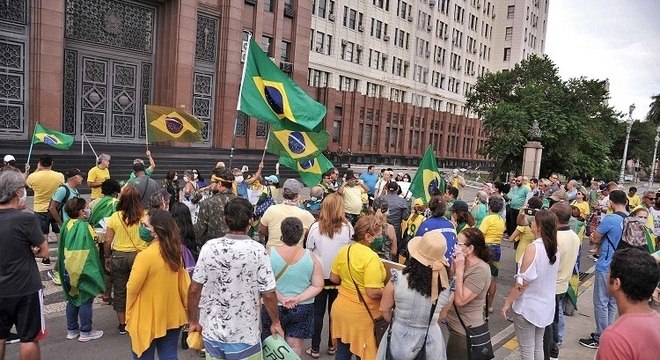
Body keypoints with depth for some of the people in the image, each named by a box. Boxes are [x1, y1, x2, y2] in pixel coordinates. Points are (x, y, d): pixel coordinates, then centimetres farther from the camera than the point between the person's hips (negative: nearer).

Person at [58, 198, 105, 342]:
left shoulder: (66, 225, 3)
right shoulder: (83, 227, -21)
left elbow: (62, 248, 11)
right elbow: (89, 251, -21)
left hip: (68, 269, 8)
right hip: (83, 270, -8)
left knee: (72, 299, 18)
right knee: (85, 300, 4)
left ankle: (72, 330, 28)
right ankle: (85, 332, 13)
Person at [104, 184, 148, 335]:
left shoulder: (115, 217, -8)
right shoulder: (145, 216, -12)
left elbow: (107, 241, -3)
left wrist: (107, 258, 12)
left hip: (118, 256, 1)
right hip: (140, 255, -1)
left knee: (119, 291, 16)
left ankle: (122, 324, 26)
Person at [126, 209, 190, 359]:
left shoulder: (145, 255, -21)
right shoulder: (175, 252, -1)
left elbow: (132, 288, -13)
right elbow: (184, 284, 5)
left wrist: (129, 315, 2)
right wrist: (186, 307, 16)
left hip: (147, 319, -6)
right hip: (172, 317, 6)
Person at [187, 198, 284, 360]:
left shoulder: (209, 247, -10)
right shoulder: (257, 250, -17)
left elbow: (194, 289, -4)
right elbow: (268, 294, -13)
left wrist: (193, 321, 10)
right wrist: (276, 323, 3)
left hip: (212, 332, 3)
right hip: (244, 335, -3)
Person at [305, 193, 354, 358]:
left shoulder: (315, 227, -15)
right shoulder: (348, 227, -15)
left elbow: (308, 250, -3)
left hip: (319, 276, -1)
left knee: (317, 313, 12)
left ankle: (315, 349, 20)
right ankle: (332, 346, 31)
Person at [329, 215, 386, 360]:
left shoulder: (344, 250, -1)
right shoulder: (371, 257, -23)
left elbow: (334, 278, 8)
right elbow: (373, 292, -25)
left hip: (341, 308, 7)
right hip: (362, 314, -6)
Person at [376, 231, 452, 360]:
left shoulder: (398, 280, -24)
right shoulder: (445, 285, -19)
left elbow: (384, 309, -6)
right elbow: (440, 316, -1)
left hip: (400, 338, -1)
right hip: (431, 341, 2)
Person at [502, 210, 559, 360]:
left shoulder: (533, 248, -24)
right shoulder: (554, 248, -1)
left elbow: (522, 282, -22)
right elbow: (546, 277, 9)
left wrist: (507, 303, -12)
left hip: (527, 306, -7)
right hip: (545, 305, 7)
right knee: (538, 345, 22)